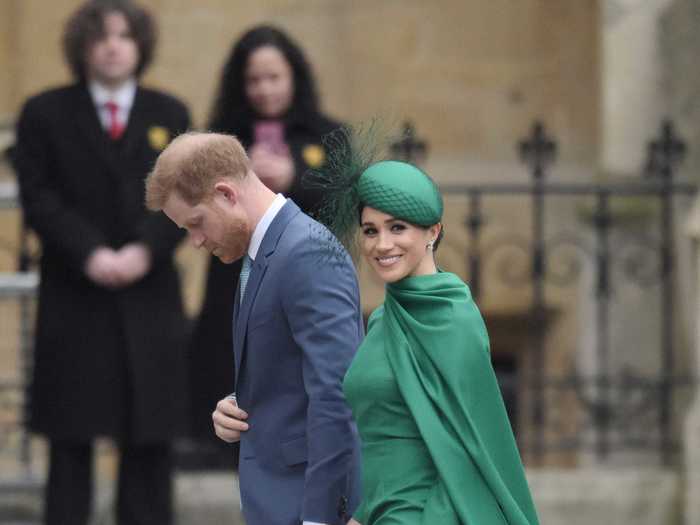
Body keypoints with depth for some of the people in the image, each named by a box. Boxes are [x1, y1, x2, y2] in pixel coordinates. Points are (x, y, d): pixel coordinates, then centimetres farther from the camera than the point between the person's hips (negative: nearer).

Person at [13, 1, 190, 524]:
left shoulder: (170, 115, 10)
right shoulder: (45, 114, 4)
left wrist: (146, 250, -13)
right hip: (74, 299, -2)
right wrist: (89, 252, -16)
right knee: (71, 436, 0)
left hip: (149, 296, 2)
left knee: (149, 435, 3)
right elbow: (38, 198, -3)